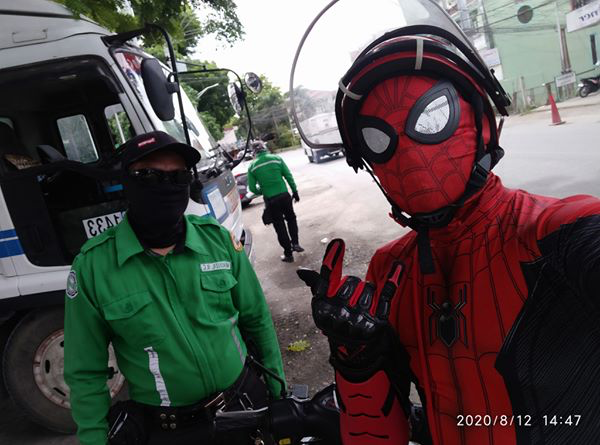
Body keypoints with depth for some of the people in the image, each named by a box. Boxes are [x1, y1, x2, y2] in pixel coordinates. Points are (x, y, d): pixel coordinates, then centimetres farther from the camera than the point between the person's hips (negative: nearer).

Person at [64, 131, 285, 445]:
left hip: (246, 403, 2)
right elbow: (86, 372, -5)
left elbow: (257, 321, 1)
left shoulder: (218, 239, -9)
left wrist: (277, 386, 5)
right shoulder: (93, 265, -14)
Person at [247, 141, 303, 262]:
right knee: (291, 219, 26)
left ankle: (288, 254, 15)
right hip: (284, 196, 1)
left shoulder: (252, 166, -2)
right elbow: (289, 176, -1)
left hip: (270, 200, 0)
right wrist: (295, 191, 8)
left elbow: (252, 188, -1)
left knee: (279, 226, 10)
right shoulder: (276, 158, -2)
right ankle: (295, 243, 21)